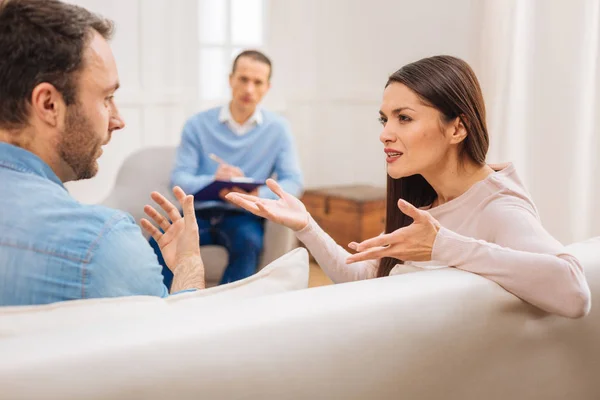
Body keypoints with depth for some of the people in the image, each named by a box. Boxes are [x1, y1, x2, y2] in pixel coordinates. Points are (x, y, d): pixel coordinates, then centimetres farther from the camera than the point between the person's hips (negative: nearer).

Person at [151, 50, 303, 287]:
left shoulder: (277, 128, 5)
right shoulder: (197, 125, 5)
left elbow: (293, 182, -3)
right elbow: (179, 177, -3)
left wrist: (258, 194, -25)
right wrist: (212, 181, -25)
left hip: (243, 216, 0)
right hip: (199, 212, 1)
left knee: (248, 242, -35)